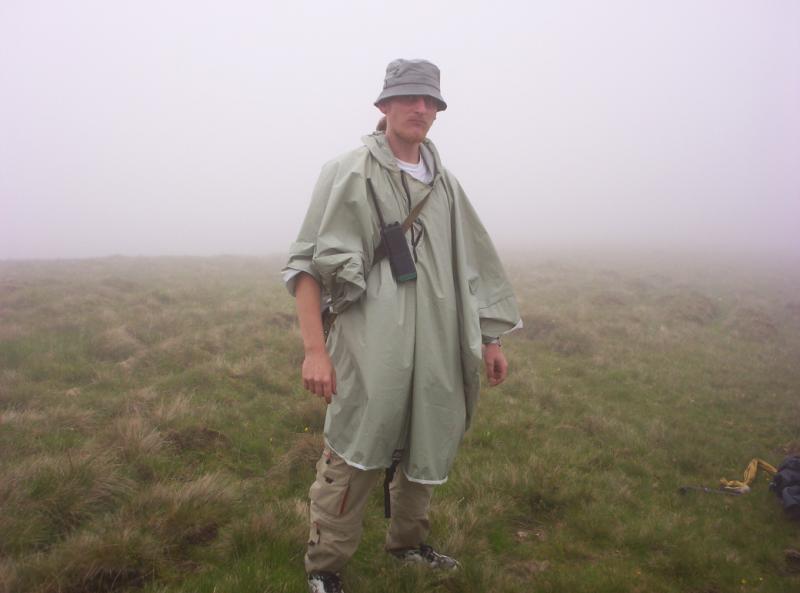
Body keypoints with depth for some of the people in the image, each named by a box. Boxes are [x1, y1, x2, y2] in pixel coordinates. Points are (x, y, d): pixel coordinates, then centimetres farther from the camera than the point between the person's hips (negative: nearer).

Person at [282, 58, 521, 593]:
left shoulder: (445, 184, 13)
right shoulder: (350, 174, -3)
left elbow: (474, 268, 19)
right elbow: (307, 263, -7)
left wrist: (490, 339, 16)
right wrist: (315, 348, -15)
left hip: (436, 349, 6)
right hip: (370, 351, -6)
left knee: (424, 449, 17)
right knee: (354, 458, -1)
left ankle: (408, 541, 39)